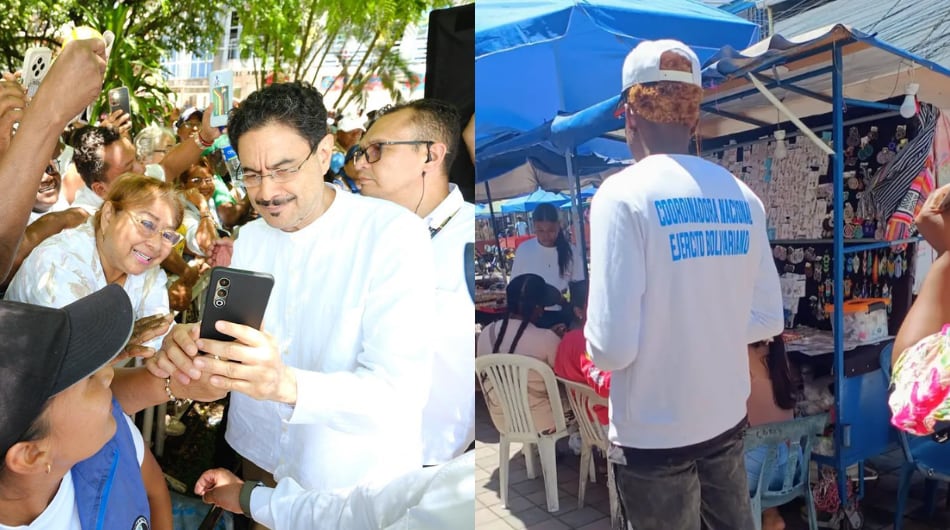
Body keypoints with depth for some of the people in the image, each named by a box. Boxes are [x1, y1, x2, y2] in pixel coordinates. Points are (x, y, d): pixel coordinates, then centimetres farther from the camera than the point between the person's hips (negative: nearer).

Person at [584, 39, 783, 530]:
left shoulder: (623, 195, -18)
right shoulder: (742, 198, -1)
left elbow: (612, 347, -21)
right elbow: (767, 320, 6)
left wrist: (597, 342, 0)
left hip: (654, 434, -5)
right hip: (728, 419, 5)